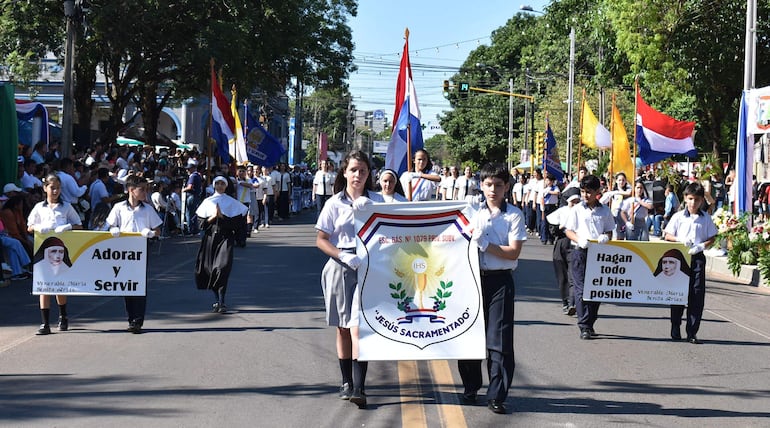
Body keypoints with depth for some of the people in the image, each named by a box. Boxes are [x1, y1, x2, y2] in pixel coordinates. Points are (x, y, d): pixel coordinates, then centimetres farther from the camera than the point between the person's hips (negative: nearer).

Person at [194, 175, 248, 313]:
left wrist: (221, 217, -12)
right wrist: (213, 217, -9)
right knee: (209, 269, 2)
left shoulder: (232, 202, 5)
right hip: (210, 236, 3)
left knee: (223, 267, -15)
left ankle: (221, 302, -15)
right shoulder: (208, 201, 10)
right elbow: (202, 222, 7)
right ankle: (218, 300, 18)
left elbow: (236, 221, -2)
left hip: (226, 237, -3)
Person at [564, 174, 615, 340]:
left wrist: (605, 237, -10)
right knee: (581, 289, -8)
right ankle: (584, 327, -10)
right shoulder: (577, 210, 5)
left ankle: (590, 324, 16)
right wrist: (579, 239, -16)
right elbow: (568, 230, 4)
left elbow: (609, 231, 13)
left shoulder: (604, 210, 9)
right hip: (580, 252, -2)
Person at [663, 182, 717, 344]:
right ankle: (675, 329, 15)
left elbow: (712, 238, 8)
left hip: (697, 257, 1)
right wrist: (680, 239, -14)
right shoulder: (678, 217, 3)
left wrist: (701, 245, -11)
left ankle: (692, 332, 0)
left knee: (697, 295, -3)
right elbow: (668, 235, 5)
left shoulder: (706, 218, 6)